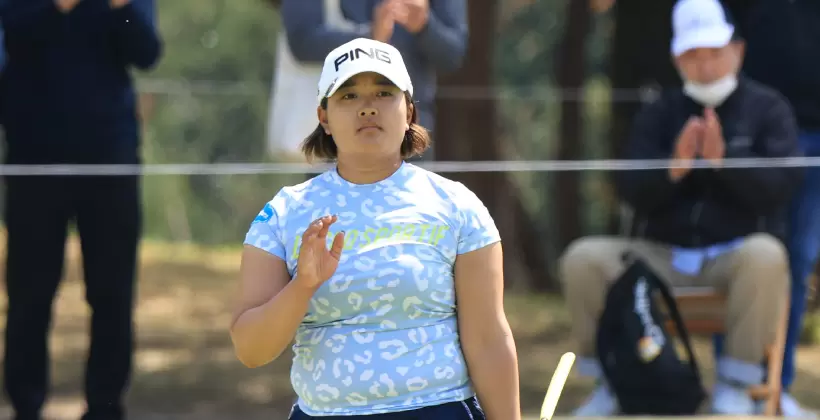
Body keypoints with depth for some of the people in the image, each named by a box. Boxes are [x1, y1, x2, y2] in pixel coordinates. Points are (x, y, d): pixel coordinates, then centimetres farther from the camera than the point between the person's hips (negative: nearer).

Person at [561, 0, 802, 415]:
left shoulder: (768, 108, 5)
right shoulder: (659, 113, 11)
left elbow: (780, 186, -9)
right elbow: (631, 190, 0)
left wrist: (723, 159, -25)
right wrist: (673, 168, -21)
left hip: (736, 253, -3)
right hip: (660, 253, 3)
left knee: (766, 256, -38)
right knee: (583, 257, -22)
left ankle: (735, 387, -25)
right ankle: (610, 381, -8)